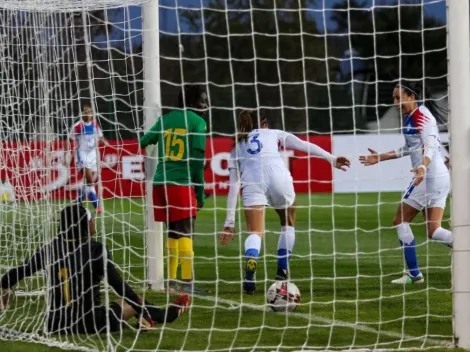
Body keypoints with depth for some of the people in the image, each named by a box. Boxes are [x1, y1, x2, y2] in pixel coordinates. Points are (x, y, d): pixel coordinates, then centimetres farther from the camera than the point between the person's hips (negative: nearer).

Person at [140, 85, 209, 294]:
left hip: (160, 183, 6)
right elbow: (197, 159, -6)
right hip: (181, 184, -6)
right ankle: (187, 283, -12)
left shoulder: (165, 119, 13)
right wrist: (200, 192, -2)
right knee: (186, 233, -6)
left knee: (173, 233, 14)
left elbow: (143, 143, 10)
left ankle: (172, 281, 15)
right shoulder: (197, 122, -1)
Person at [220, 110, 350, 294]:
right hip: (278, 178, 0)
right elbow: (304, 145, 17)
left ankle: (250, 261, -39)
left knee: (255, 232, -6)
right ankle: (282, 272, 18)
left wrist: (230, 222, 23)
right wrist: (331, 159, 14)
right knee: (288, 224, 24)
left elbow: (233, 186, 25)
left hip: (252, 183, 0)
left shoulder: (237, 147, 32)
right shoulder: (273, 134, 31)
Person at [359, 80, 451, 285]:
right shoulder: (411, 117, 16)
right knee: (433, 231, 5)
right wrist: (381, 158, 32)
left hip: (429, 176, -9)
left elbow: (431, 146, -25)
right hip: (440, 177, 9)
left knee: (401, 221, 1)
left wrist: (423, 167, -43)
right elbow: (409, 148, 30)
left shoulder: (420, 115, -13)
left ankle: (414, 274, 2)